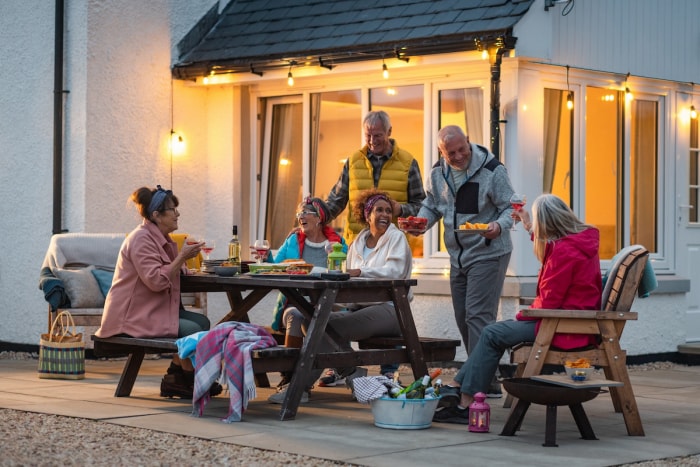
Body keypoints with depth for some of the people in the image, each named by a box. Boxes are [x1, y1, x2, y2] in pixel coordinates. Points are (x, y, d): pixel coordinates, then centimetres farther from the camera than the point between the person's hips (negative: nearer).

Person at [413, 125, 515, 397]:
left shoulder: (491, 170, -13)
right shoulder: (438, 173, 5)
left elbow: (510, 207, -11)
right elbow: (431, 205, 17)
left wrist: (499, 226, -32)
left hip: (488, 254, -7)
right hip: (458, 257, 7)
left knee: (478, 316, -16)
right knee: (463, 318, 10)